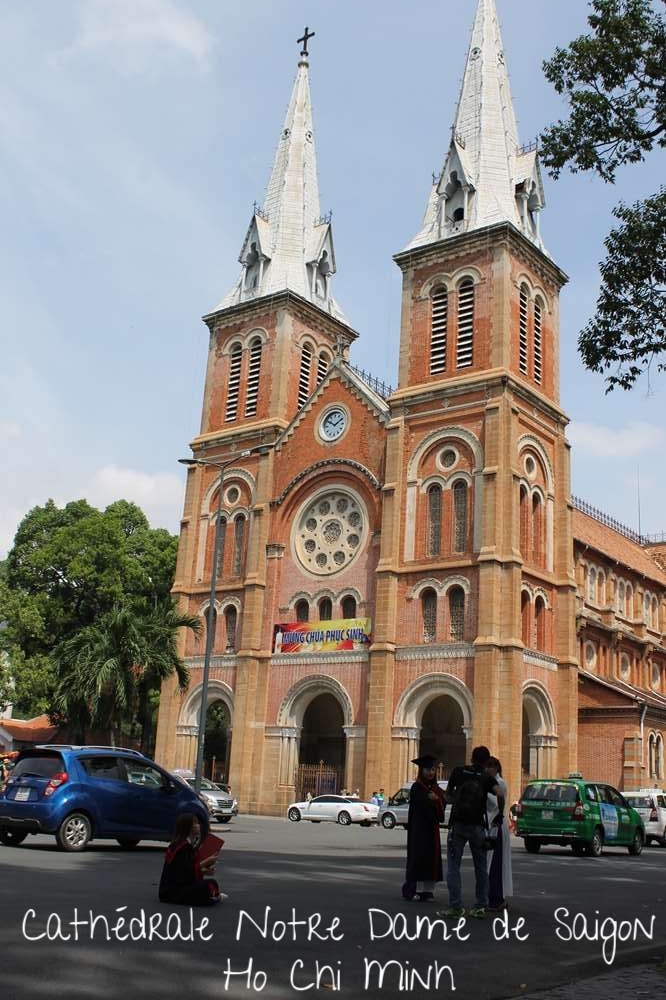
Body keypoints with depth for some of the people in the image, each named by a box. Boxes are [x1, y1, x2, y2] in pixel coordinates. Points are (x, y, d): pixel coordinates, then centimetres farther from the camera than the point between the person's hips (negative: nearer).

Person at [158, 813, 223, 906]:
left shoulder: (188, 844, 14)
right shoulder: (182, 847, -15)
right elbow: (185, 872, -21)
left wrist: (204, 870, 0)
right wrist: (204, 863, -13)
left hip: (179, 886, 10)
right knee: (211, 884, -21)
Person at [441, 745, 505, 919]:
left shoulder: (458, 772, 4)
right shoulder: (487, 778, 2)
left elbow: (448, 795, 11)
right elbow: (500, 795, -15)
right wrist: (500, 814, -2)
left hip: (457, 824, -1)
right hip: (477, 826, 1)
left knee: (453, 866, 4)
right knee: (481, 868, 13)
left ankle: (456, 906, -3)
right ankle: (481, 906, 13)